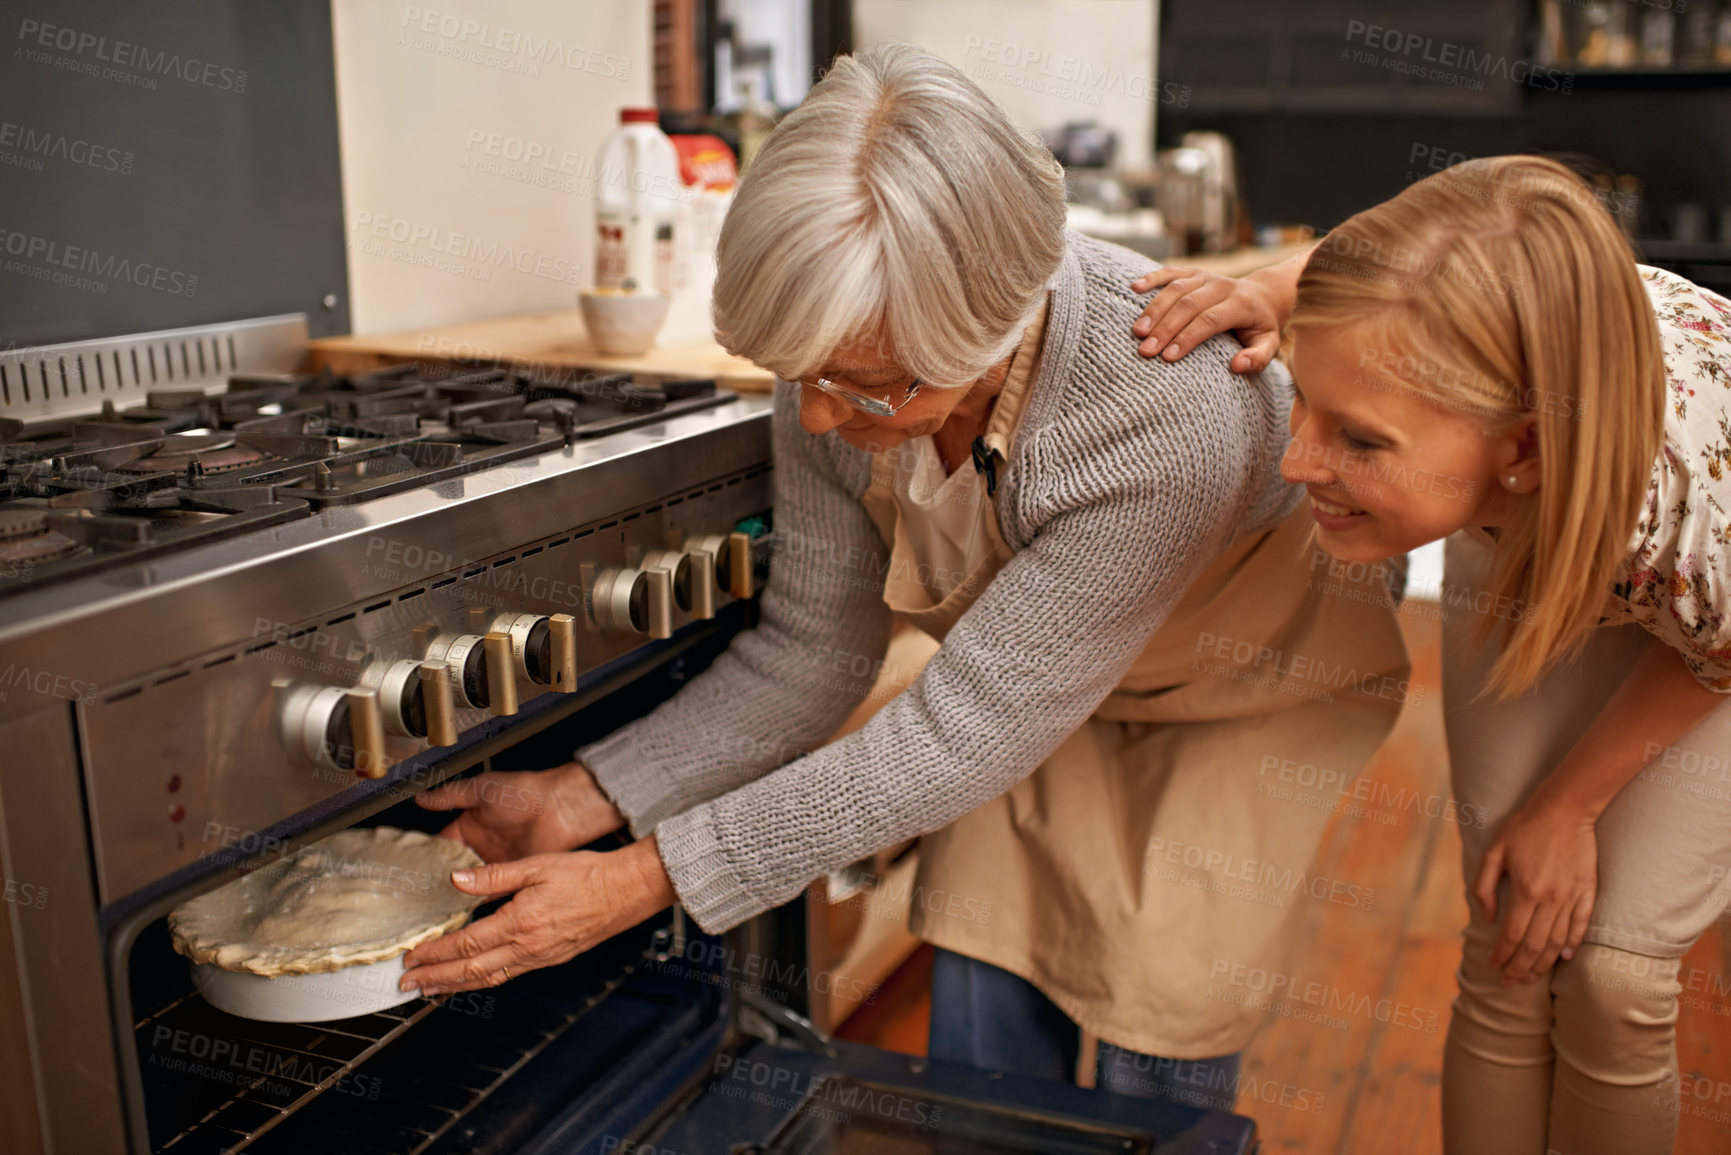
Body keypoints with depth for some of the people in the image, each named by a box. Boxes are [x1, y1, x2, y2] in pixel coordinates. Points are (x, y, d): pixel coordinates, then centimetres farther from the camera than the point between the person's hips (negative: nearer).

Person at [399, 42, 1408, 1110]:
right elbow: (809, 654, -11)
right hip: (1033, 689, 4)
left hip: (1252, 699, -4)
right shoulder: (840, 372, -24)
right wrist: (587, 797, -22)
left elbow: (966, 731, -36)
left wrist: (645, 882, -35)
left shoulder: (1177, 415, -42)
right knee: (980, 1051, 6)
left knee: (1158, 1065, 1)